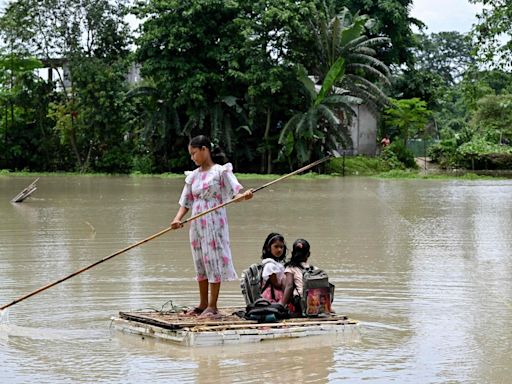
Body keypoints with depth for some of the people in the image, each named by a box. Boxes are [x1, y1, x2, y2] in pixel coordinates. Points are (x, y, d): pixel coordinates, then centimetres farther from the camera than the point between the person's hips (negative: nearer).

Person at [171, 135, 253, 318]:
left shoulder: (220, 171, -4)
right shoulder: (193, 175, 12)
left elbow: (234, 194, -10)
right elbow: (186, 202, 11)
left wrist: (244, 196, -32)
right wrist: (178, 219, -5)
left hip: (214, 223, -6)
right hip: (197, 224, 6)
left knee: (214, 261, -4)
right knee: (200, 263, 11)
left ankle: (212, 306, 0)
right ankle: (203, 304, 21)